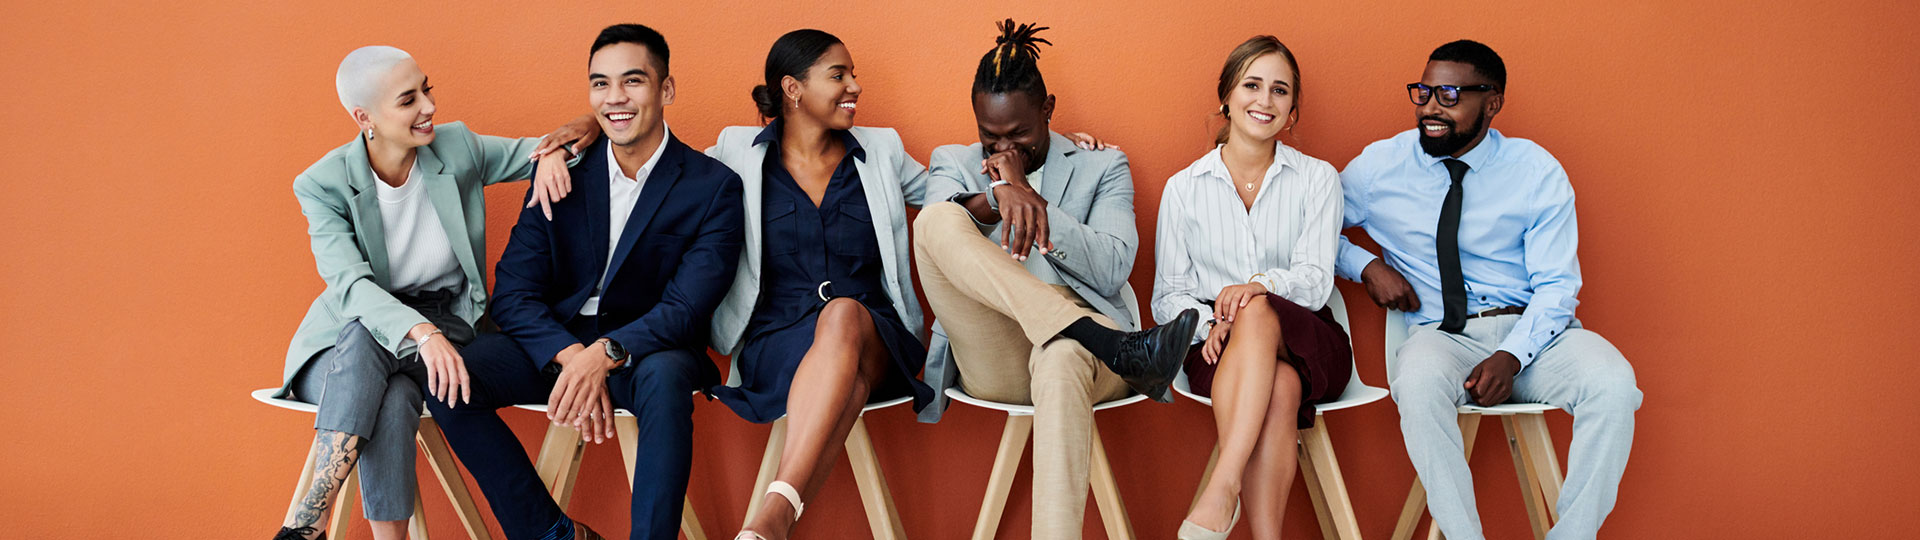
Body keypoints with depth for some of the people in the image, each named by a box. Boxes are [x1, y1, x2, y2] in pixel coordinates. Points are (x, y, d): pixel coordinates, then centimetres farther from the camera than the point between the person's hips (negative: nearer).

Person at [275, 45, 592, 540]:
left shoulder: (458, 150, -2)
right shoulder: (324, 185, -9)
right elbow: (350, 286, -25)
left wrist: (557, 146, -18)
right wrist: (422, 332, -42)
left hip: (445, 327, 1)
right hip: (344, 346, -1)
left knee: (392, 402, -35)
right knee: (385, 394, -37)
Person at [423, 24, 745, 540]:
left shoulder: (714, 187, -5)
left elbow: (687, 307, -14)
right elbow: (513, 293, -3)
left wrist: (605, 354, -31)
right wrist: (570, 356, -23)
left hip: (648, 350, -3)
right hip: (554, 341, 4)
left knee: (666, 377, -39)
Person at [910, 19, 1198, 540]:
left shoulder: (1102, 166, 18)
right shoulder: (954, 163, 22)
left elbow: (1111, 269, 1)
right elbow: (942, 211, -4)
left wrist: (1029, 196, -6)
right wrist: (999, 197, -26)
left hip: (1081, 343, -2)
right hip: (991, 357, 2)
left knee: (1062, 361, -42)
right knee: (936, 221, -26)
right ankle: (1117, 346, -39)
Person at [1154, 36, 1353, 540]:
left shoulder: (1317, 179, 9)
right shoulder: (1184, 188, 11)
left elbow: (1315, 280, -3)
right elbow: (1167, 296, 9)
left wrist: (1262, 285, -27)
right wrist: (1211, 322, -15)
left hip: (1305, 341, 0)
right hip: (1218, 347, 0)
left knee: (1258, 312, -38)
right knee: (1278, 388, -37)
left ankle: (1223, 487, -46)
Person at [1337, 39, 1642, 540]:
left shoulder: (1537, 172, 2)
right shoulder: (1379, 166, 5)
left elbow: (1556, 286, -2)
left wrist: (1510, 357, -20)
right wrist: (1366, 266, -4)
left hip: (1531, 331, 1)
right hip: (1440, 332, 0)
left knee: (1612, 384, -30)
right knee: (1419, 382, -38)